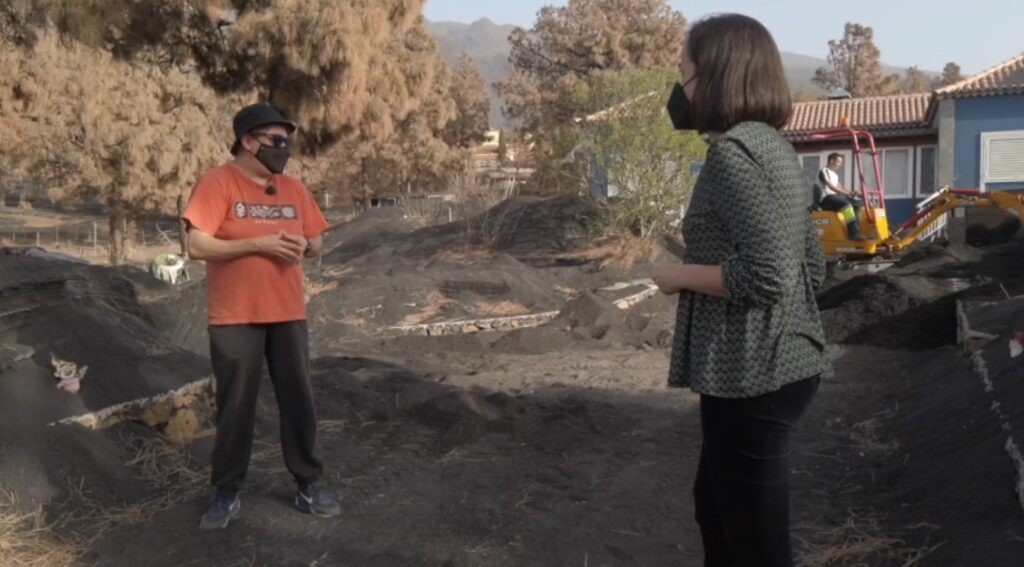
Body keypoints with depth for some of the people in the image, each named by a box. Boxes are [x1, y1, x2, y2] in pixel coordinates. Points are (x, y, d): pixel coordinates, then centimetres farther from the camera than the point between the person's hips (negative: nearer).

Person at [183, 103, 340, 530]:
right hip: (235, 317, -4)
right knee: (235, 405, 4)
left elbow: (316, 243, 15)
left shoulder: (292, 189, 8)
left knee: (298, 399, 8)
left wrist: (303, 246, -9)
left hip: (288, 314, 4)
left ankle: (309, 485, 21)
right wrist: (258, 244, -20)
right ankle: (227, 493, 19)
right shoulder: (218, 184, -8)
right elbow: (198, 247, -14)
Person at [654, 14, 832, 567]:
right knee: (716, 506, 26)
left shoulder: (734, 150, -17)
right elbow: (812, 265, 15)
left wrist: (682, 275, -11)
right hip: (777, 365, 10)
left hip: (752, 375, -10)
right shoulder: (771, 146, 12)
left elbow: (767, 276, -26)